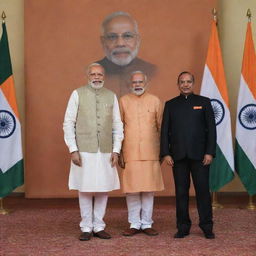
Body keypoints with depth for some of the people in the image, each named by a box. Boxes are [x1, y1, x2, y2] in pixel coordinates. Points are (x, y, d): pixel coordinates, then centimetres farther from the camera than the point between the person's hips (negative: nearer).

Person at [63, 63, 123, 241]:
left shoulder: (111, 96, 9)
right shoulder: (78, 94, 2)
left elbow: (117, 125, 9)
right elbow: (69, 123, 0)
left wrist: (116, 150, 2)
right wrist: (73, 150, -6)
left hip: (106, 151, 2)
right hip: (84, 151, -2)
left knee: (103, 189, 5)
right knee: (85, 189, 1)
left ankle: (99, 226, 16)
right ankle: (86, 228, 13)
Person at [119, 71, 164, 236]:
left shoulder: (155, 101, 6)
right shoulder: (123, 101, 5)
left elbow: (161, 127, 9)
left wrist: (163, 150, 7)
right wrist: (118, 152, 4)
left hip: (150, 153, 0)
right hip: (130, 153, 0)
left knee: (149, 189, 3)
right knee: (131, 189, 1)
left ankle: (147, 224, 13)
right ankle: (134, 224, 12)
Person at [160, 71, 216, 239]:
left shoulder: (204, 102, 7)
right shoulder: (170, 105, 11)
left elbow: (211, 129, 2)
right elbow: (165, 130, 8)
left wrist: (210, 152, -6)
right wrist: (165, 153, -2)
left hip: (199, 155, -1)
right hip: (178, 155, 2)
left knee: (203, 190, 0)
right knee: (181, 191, 4)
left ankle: (207, 226, 9)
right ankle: (183, 227, 12)